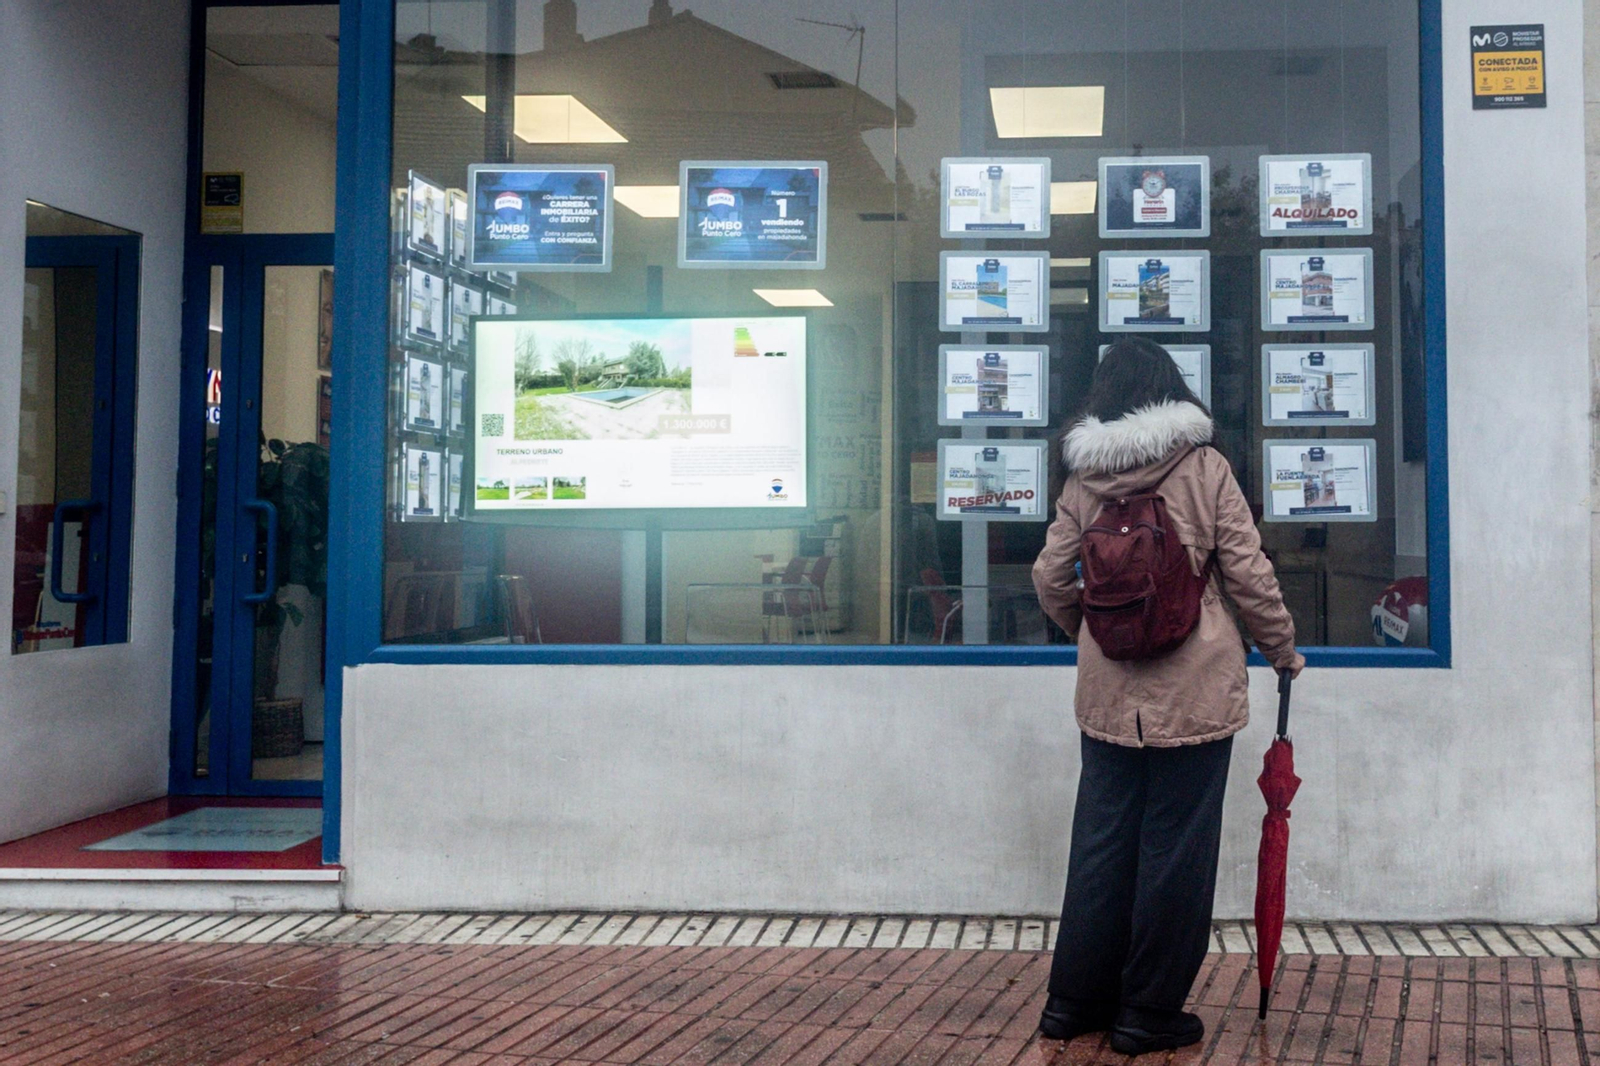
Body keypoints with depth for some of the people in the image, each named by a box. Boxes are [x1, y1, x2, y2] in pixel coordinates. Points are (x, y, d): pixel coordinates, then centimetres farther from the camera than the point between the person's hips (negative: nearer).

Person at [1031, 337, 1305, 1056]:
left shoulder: (1082, 478, 3)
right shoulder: (1204, 466, -5)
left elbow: (1050, 578, 6)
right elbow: (1248, 574, -4)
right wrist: (1284, 651, 10)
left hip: (1107, 691, 4)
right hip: (1194, 687, -3)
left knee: (1102, 840, 13)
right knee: (1175, 847, 5)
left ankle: (1076, 999, 21)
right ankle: (1150, 1014, 12)